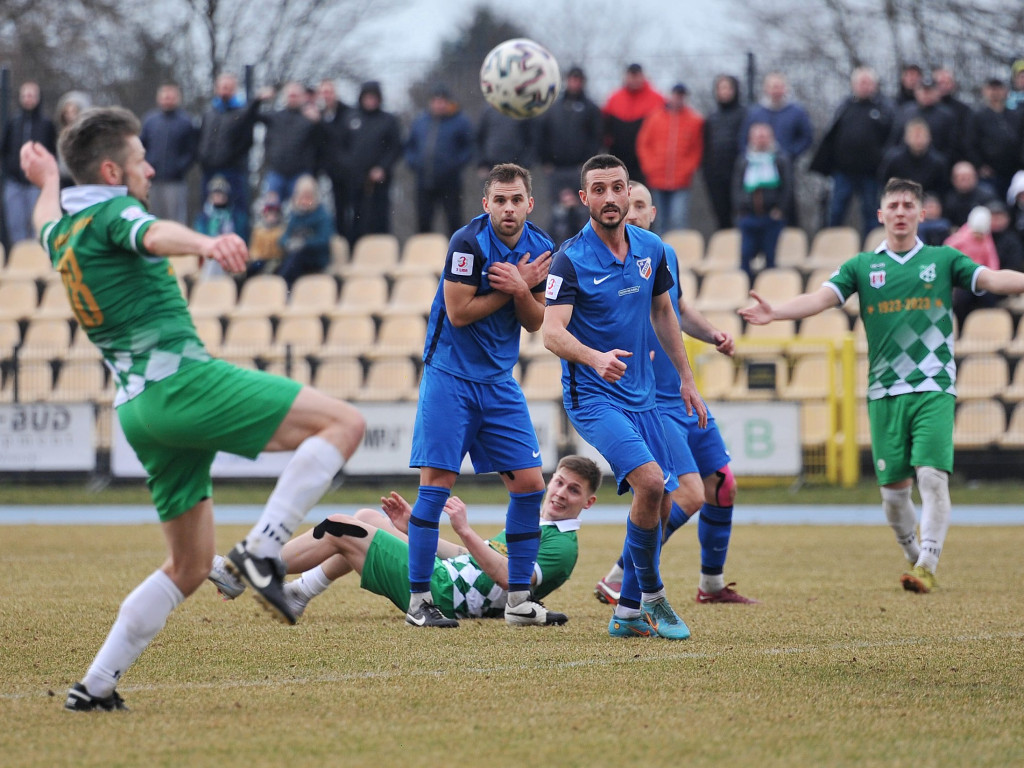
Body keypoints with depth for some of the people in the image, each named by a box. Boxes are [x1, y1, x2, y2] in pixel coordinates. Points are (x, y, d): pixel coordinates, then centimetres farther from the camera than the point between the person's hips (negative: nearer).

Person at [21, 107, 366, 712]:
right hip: (182, 381, -9)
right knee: (344, 422, -14)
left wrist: (47, 180, 68)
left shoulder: (62, 230, 19)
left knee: (189, 566, 16)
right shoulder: (113, 210, -5)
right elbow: (156, 235, -30)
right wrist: (207, 244, -52)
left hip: (139, 407, 9)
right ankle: (264, 549, -26)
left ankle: (96, 685, 10)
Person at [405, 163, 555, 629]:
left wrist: (521, 291, -15)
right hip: (450, 376, -6)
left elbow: (535, 322, 5)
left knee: (530, 484, 1)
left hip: (500, 381, 6)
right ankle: (418, 601, -4)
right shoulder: (468, 242, -16)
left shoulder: (539, 248, 2)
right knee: (436, 483, -9)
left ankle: (518, 600, 10)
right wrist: (517, 285, -15)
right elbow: (458, 312, -17)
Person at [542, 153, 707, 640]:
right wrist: (596, 358, -41)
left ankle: (628, 613, 19)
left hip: (641, 395, 7)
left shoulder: (650, 249, 5)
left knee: (659, 504, 7)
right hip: (592, 396, -7)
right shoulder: (571, 259, -14)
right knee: (649, 480, -24)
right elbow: (553, 332, -23)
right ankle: (651, 595, -6)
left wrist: (686, 377, 20)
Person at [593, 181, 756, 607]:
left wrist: (714, 335, 11)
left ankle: (712, 584, 32)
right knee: (689, 494, -18)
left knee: (722, 487, 14)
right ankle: (617, 582, -9)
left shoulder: (666, 256, 8)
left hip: (685, 395, 8)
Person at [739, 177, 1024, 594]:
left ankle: (927, 567, -13)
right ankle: (915, 558, 25)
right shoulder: (862, 266, 9)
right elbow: (821, 297, -1)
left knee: (932, 477, -16)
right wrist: (774, 312, -18)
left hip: (934, 388, -1)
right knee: (893, 489, 3)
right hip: (884, 391, 1)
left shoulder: (943, 260, 8)